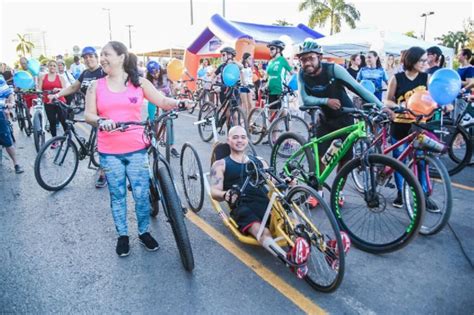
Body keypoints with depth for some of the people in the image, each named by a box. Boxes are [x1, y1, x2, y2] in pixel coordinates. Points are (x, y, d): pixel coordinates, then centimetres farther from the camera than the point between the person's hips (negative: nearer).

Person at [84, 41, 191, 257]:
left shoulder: (139, 82, 4)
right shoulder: (96, 85, 5)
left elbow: (162, 101, 2)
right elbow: (88, 115, -1)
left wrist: (178, 103, -18)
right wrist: (101, 121, -23)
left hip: (136, 149, 0)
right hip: (109, 152, 1)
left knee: (142, 193, 5)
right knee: (117, 195, 11)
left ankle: (144, 232, 26)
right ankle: (122, 236, 28)